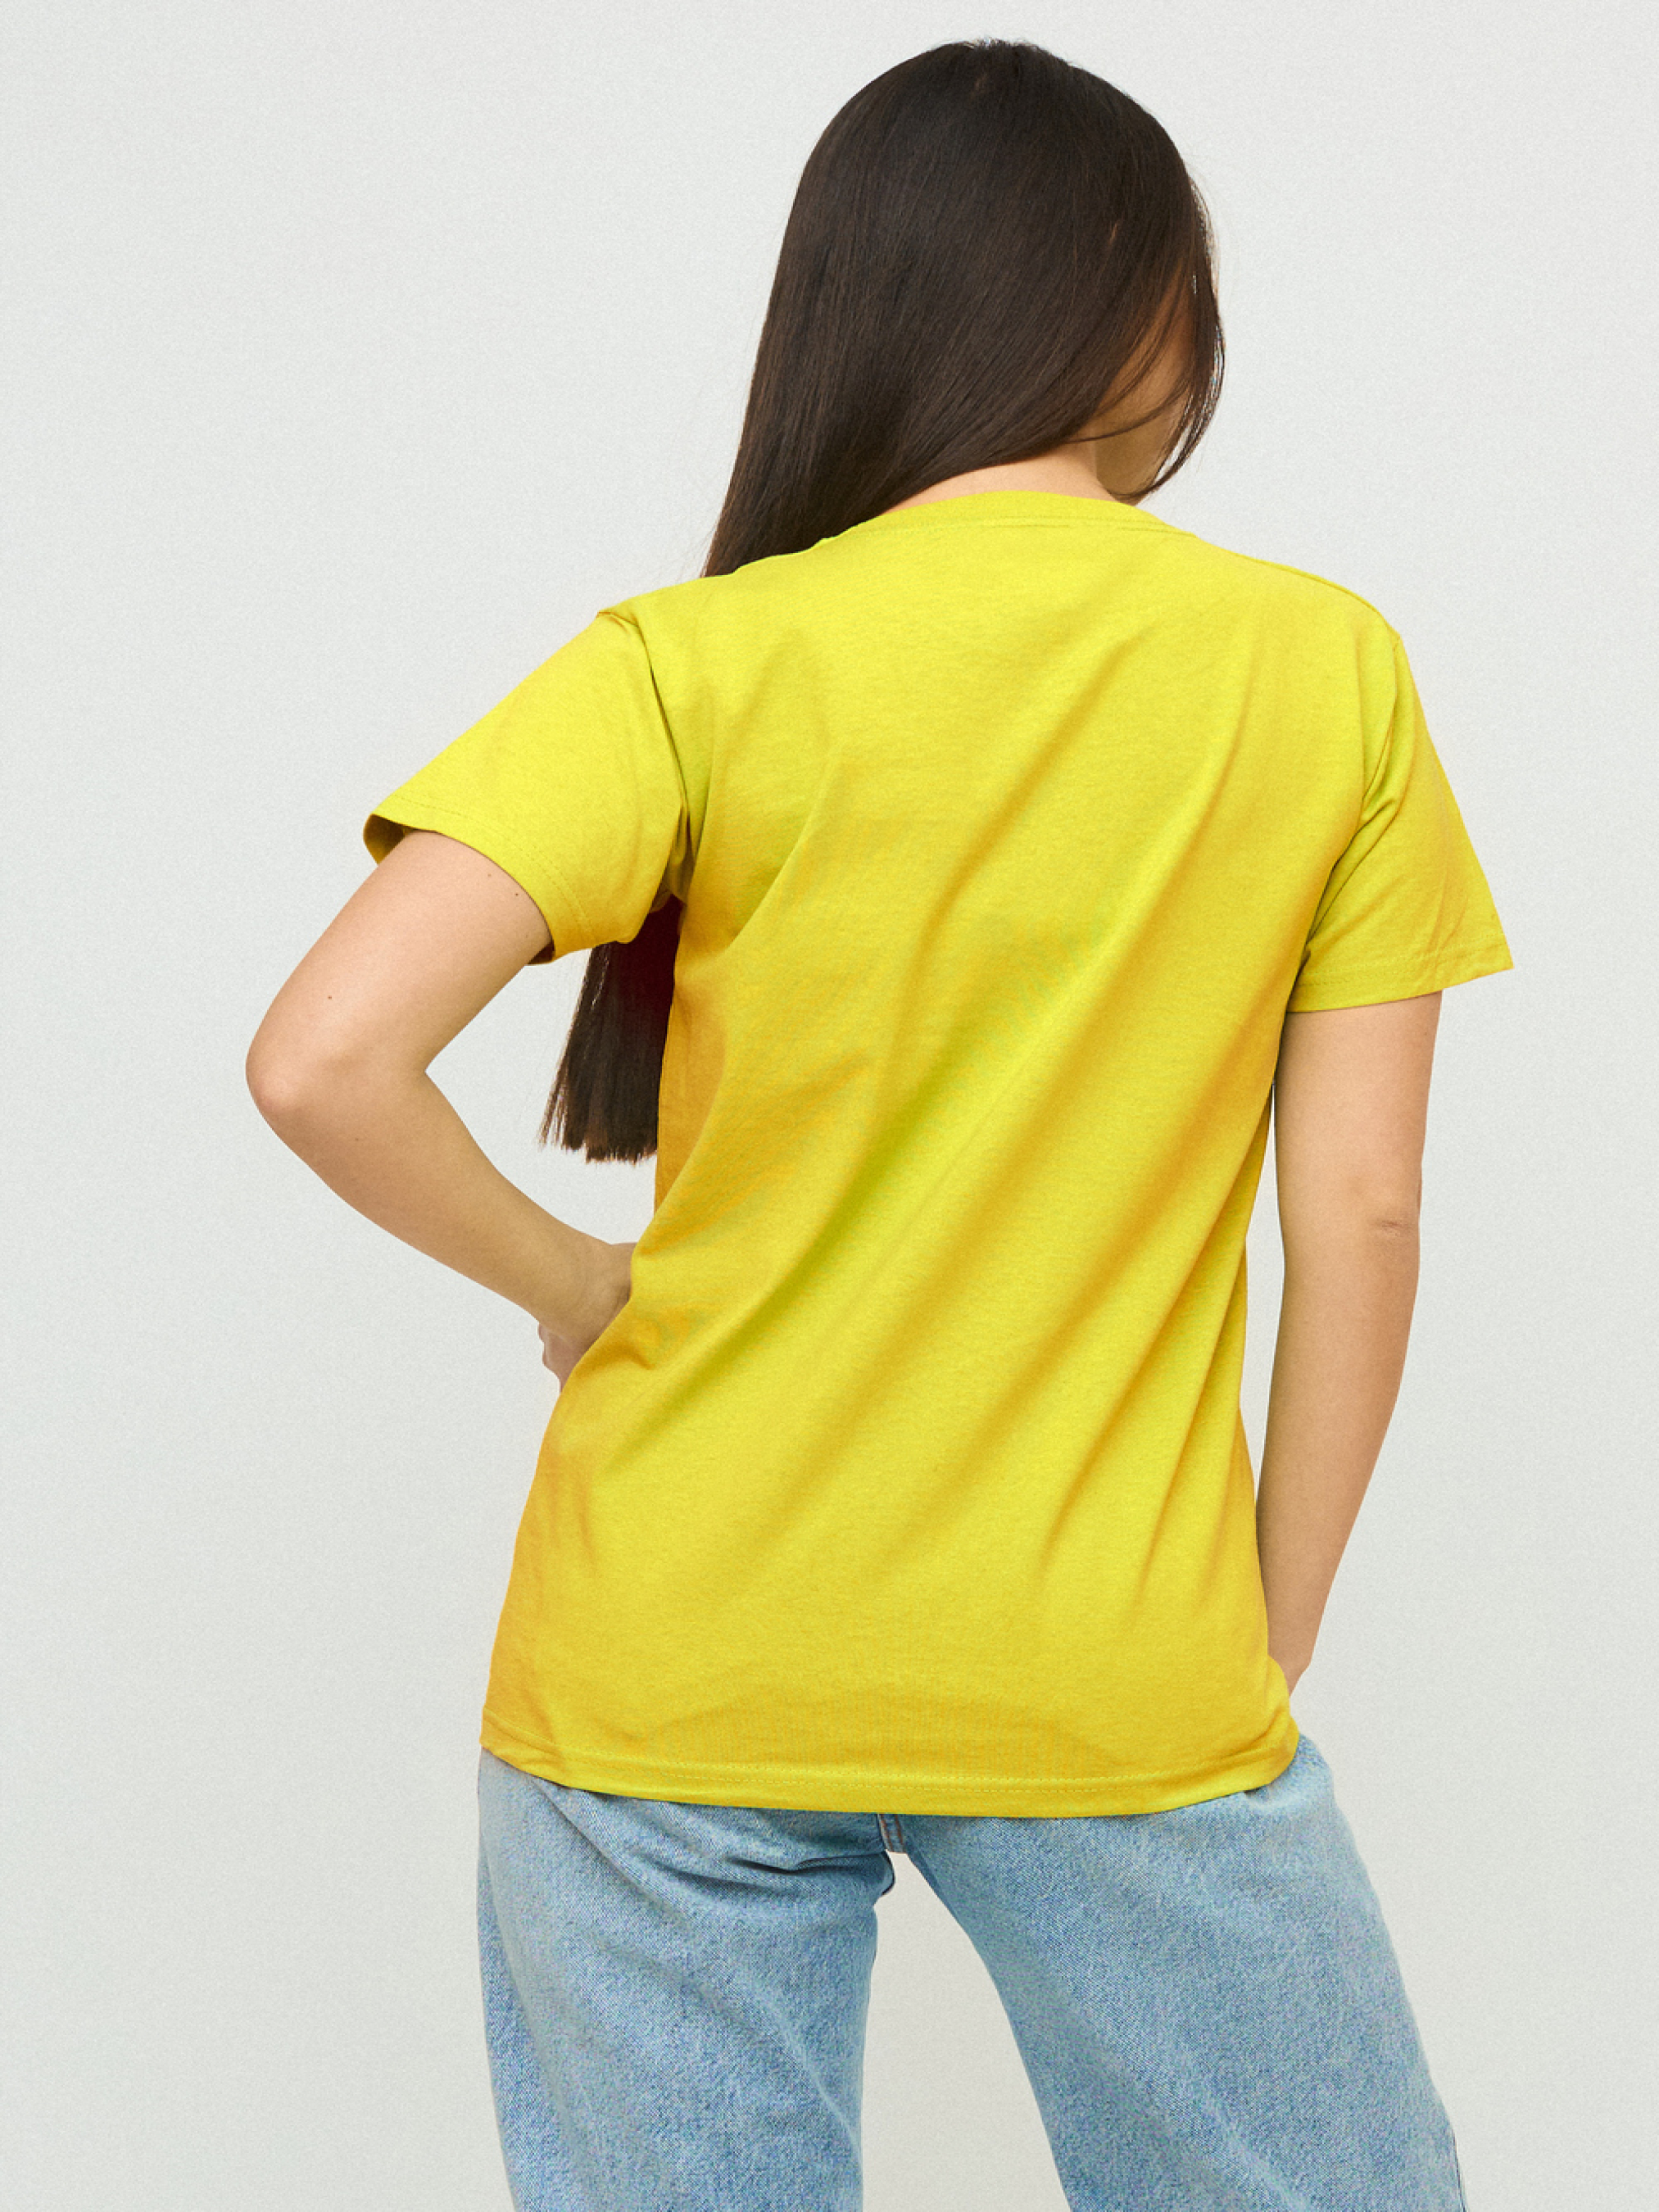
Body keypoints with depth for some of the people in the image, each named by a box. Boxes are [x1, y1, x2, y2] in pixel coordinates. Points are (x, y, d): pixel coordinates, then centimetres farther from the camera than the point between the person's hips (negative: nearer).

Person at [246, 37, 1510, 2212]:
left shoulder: (696, 672, -7)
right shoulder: (1326, 672, -3)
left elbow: (325, 1063, -18)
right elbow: (1357, 1214, -3)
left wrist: (569, 1283, 0)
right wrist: (1270, 1645, 7)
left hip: (671, 1686, 0)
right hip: (1119, 1690, 0)